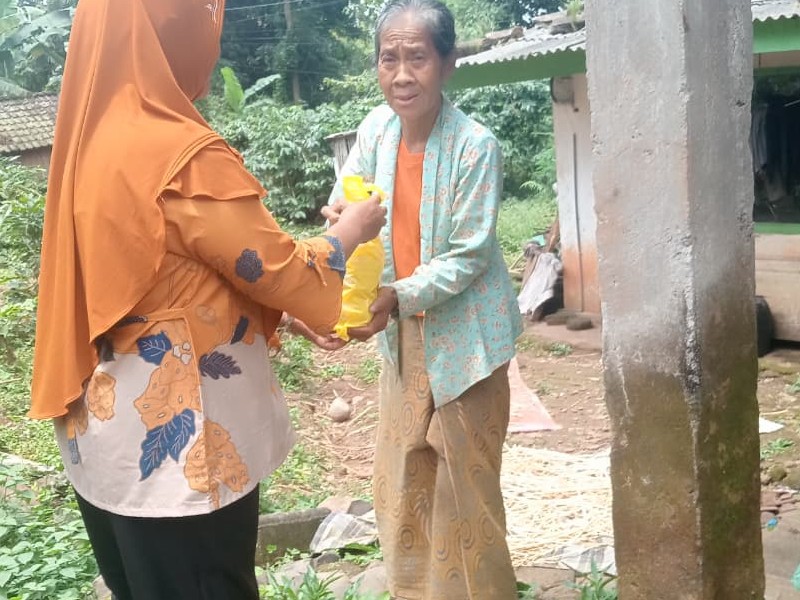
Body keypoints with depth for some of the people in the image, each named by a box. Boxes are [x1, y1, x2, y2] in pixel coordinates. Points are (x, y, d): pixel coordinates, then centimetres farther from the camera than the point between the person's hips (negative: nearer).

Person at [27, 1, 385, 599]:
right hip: (177, 433, -8)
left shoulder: (93, 137, 5)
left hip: (112, 425, 8)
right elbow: (282, 274, -14)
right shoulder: (184, 154, -22)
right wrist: (348, 231, 5)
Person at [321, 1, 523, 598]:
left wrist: (398, 297, -32)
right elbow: (348, 205, 4)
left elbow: (467, 258, -19)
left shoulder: (475, 145, -20)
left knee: (465, 484, 4)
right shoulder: (376, 127, -4)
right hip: (403, 331, 6)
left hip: (463, 335, -6)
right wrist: (343, 214, -21)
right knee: (399, 481, 16)